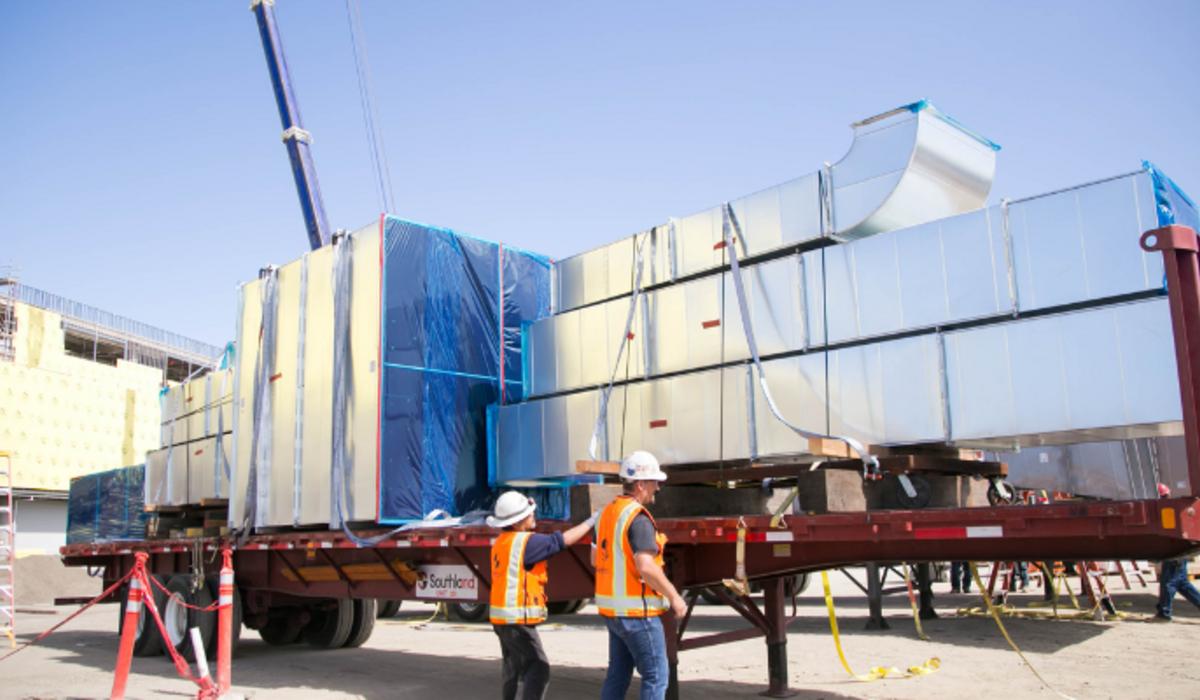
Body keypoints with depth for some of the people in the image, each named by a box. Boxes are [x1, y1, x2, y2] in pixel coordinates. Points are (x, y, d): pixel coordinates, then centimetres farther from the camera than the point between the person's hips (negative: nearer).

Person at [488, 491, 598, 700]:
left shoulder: (500, 542, 11)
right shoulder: (524, 541, -16)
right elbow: (565, 540, -12)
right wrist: (591, 521, -2)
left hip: (502, 617, 10)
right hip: (517, 619, -10)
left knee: (512, 667, 21)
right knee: (538, 669, -8)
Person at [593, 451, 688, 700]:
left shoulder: (607, 512, 10)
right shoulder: (637, 517, -18)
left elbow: (595, 560, 18)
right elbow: (646, 567, -26)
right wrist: (674, 596, -15)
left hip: (612, 609, 9)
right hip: (637, 610, -9)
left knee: (618, 675, 15)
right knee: (656, 675, 1)